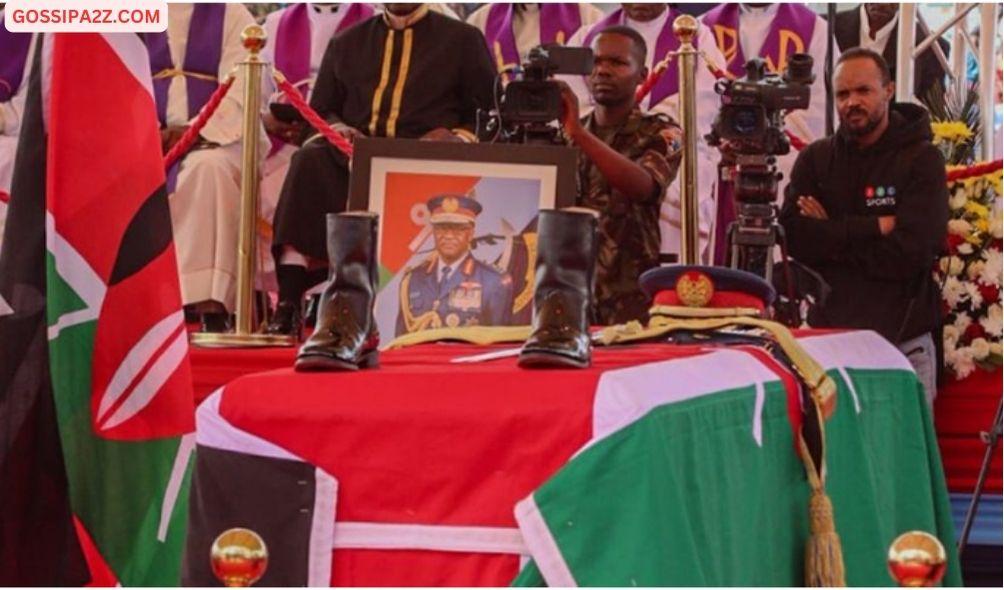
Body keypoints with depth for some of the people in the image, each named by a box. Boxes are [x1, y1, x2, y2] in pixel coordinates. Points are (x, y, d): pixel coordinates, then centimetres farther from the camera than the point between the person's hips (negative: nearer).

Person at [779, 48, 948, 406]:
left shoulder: (921, 160, -3)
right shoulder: (815, 159, 8)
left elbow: (912, 251, -15)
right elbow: (794, 237, -7)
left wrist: (831, 236, -8)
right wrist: (873, 227, -14)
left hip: (903, 340, -2)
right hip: (828, 333, 2)